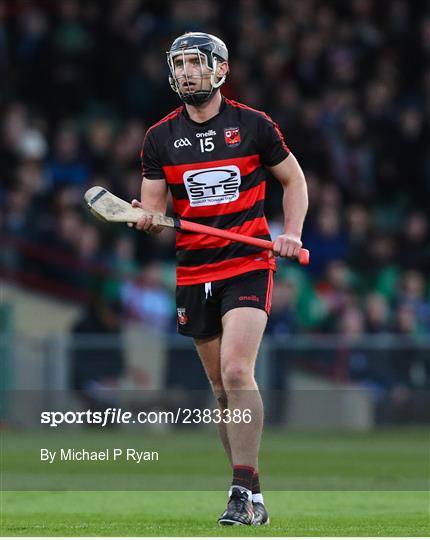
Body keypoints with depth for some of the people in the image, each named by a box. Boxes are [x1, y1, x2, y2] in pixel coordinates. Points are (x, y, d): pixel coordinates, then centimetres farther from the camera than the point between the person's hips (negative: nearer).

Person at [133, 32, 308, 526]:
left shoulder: (254, 125, 0)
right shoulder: (160, 138, 6)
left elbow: (293, 180, 11)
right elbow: (153, 204, 7)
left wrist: (292, 233, -3)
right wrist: (147, 218, -16)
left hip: (249, 264, -4)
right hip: (193, 272, 4)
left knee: (236, 371, -20)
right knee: (222, 388, 8)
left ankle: (246, 490, -18)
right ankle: (248, 494, 17)